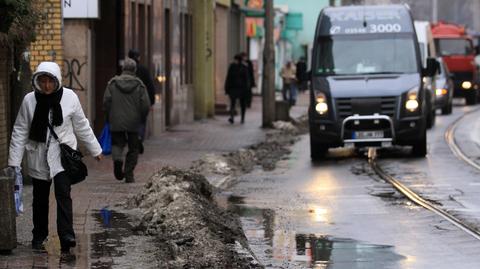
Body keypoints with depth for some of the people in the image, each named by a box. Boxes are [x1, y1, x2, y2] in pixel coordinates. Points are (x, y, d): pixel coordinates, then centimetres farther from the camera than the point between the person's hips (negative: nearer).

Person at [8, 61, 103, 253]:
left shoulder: (69, 97, -6)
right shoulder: (29, 100, -6)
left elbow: (81, 126, 7)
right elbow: (20, 132, 0)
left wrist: (95, 150, 13)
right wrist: (14, 161, -1)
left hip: (62, 154, -1)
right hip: (38, 156, 2)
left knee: (63, 194, -17)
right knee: (40, 198, 10)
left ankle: (66, 236, -22)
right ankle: (39, 237, 25)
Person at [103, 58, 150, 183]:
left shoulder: (112, 83, -1)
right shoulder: (139, 85, -2)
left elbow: (106, 101, -5)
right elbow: (146, 104, -6)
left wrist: (109, 118, 9)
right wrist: (141, 118, 10)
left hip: (116, 122, 0)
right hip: (133, 123, 0)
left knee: (117, 142, 15)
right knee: (133, 148, 10)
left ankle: (117, 158, -16)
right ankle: (129, 175, 6)